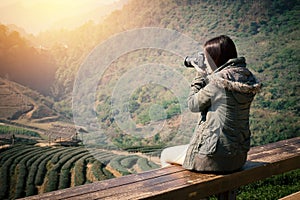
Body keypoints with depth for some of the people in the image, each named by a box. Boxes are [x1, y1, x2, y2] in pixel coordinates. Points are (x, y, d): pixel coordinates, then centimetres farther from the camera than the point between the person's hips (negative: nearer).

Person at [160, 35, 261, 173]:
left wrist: (200, 77, -1)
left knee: (165, 156, 16)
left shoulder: (219, 80, -21)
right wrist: (209, 74, 9)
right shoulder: (246, 76, 3)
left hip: (217, 158, -9)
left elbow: (193, 105, -9)